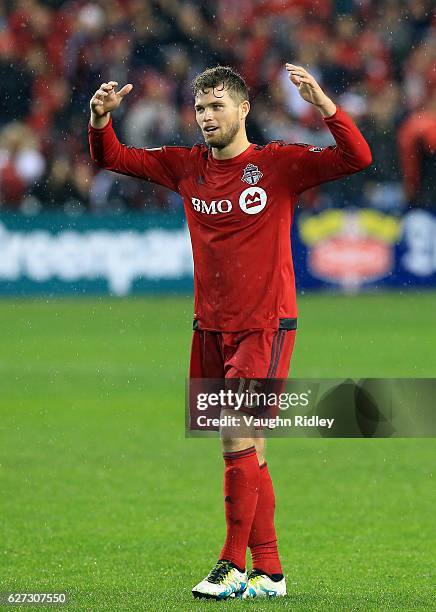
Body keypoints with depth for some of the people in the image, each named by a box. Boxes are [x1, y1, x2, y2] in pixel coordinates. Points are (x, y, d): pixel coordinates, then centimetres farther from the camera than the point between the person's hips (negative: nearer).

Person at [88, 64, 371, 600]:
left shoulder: (279, 164, -6)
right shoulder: (187, 166, 8)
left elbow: (356, 158, -16)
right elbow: (112, 158, 13)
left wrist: (322, 104, -29)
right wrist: (100, 118, -7)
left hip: (265, 328, -5)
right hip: (211, 329, 5)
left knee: (239, 442, -13)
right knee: (246, 454, 8)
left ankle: (233, 565, -5)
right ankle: (269, 571, 13)